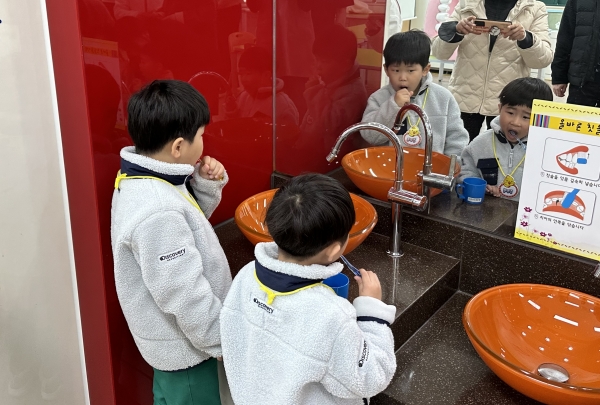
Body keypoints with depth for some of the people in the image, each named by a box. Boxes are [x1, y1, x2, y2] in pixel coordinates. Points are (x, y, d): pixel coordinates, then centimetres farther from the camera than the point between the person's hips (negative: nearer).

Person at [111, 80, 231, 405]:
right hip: (183, 341, -9)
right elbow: (185, 297, -30)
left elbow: (191, 220, 11)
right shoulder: (158, 213, -35)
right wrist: (223, 341, -16)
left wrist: (206, 186, -7)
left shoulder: (141, 180, -5)